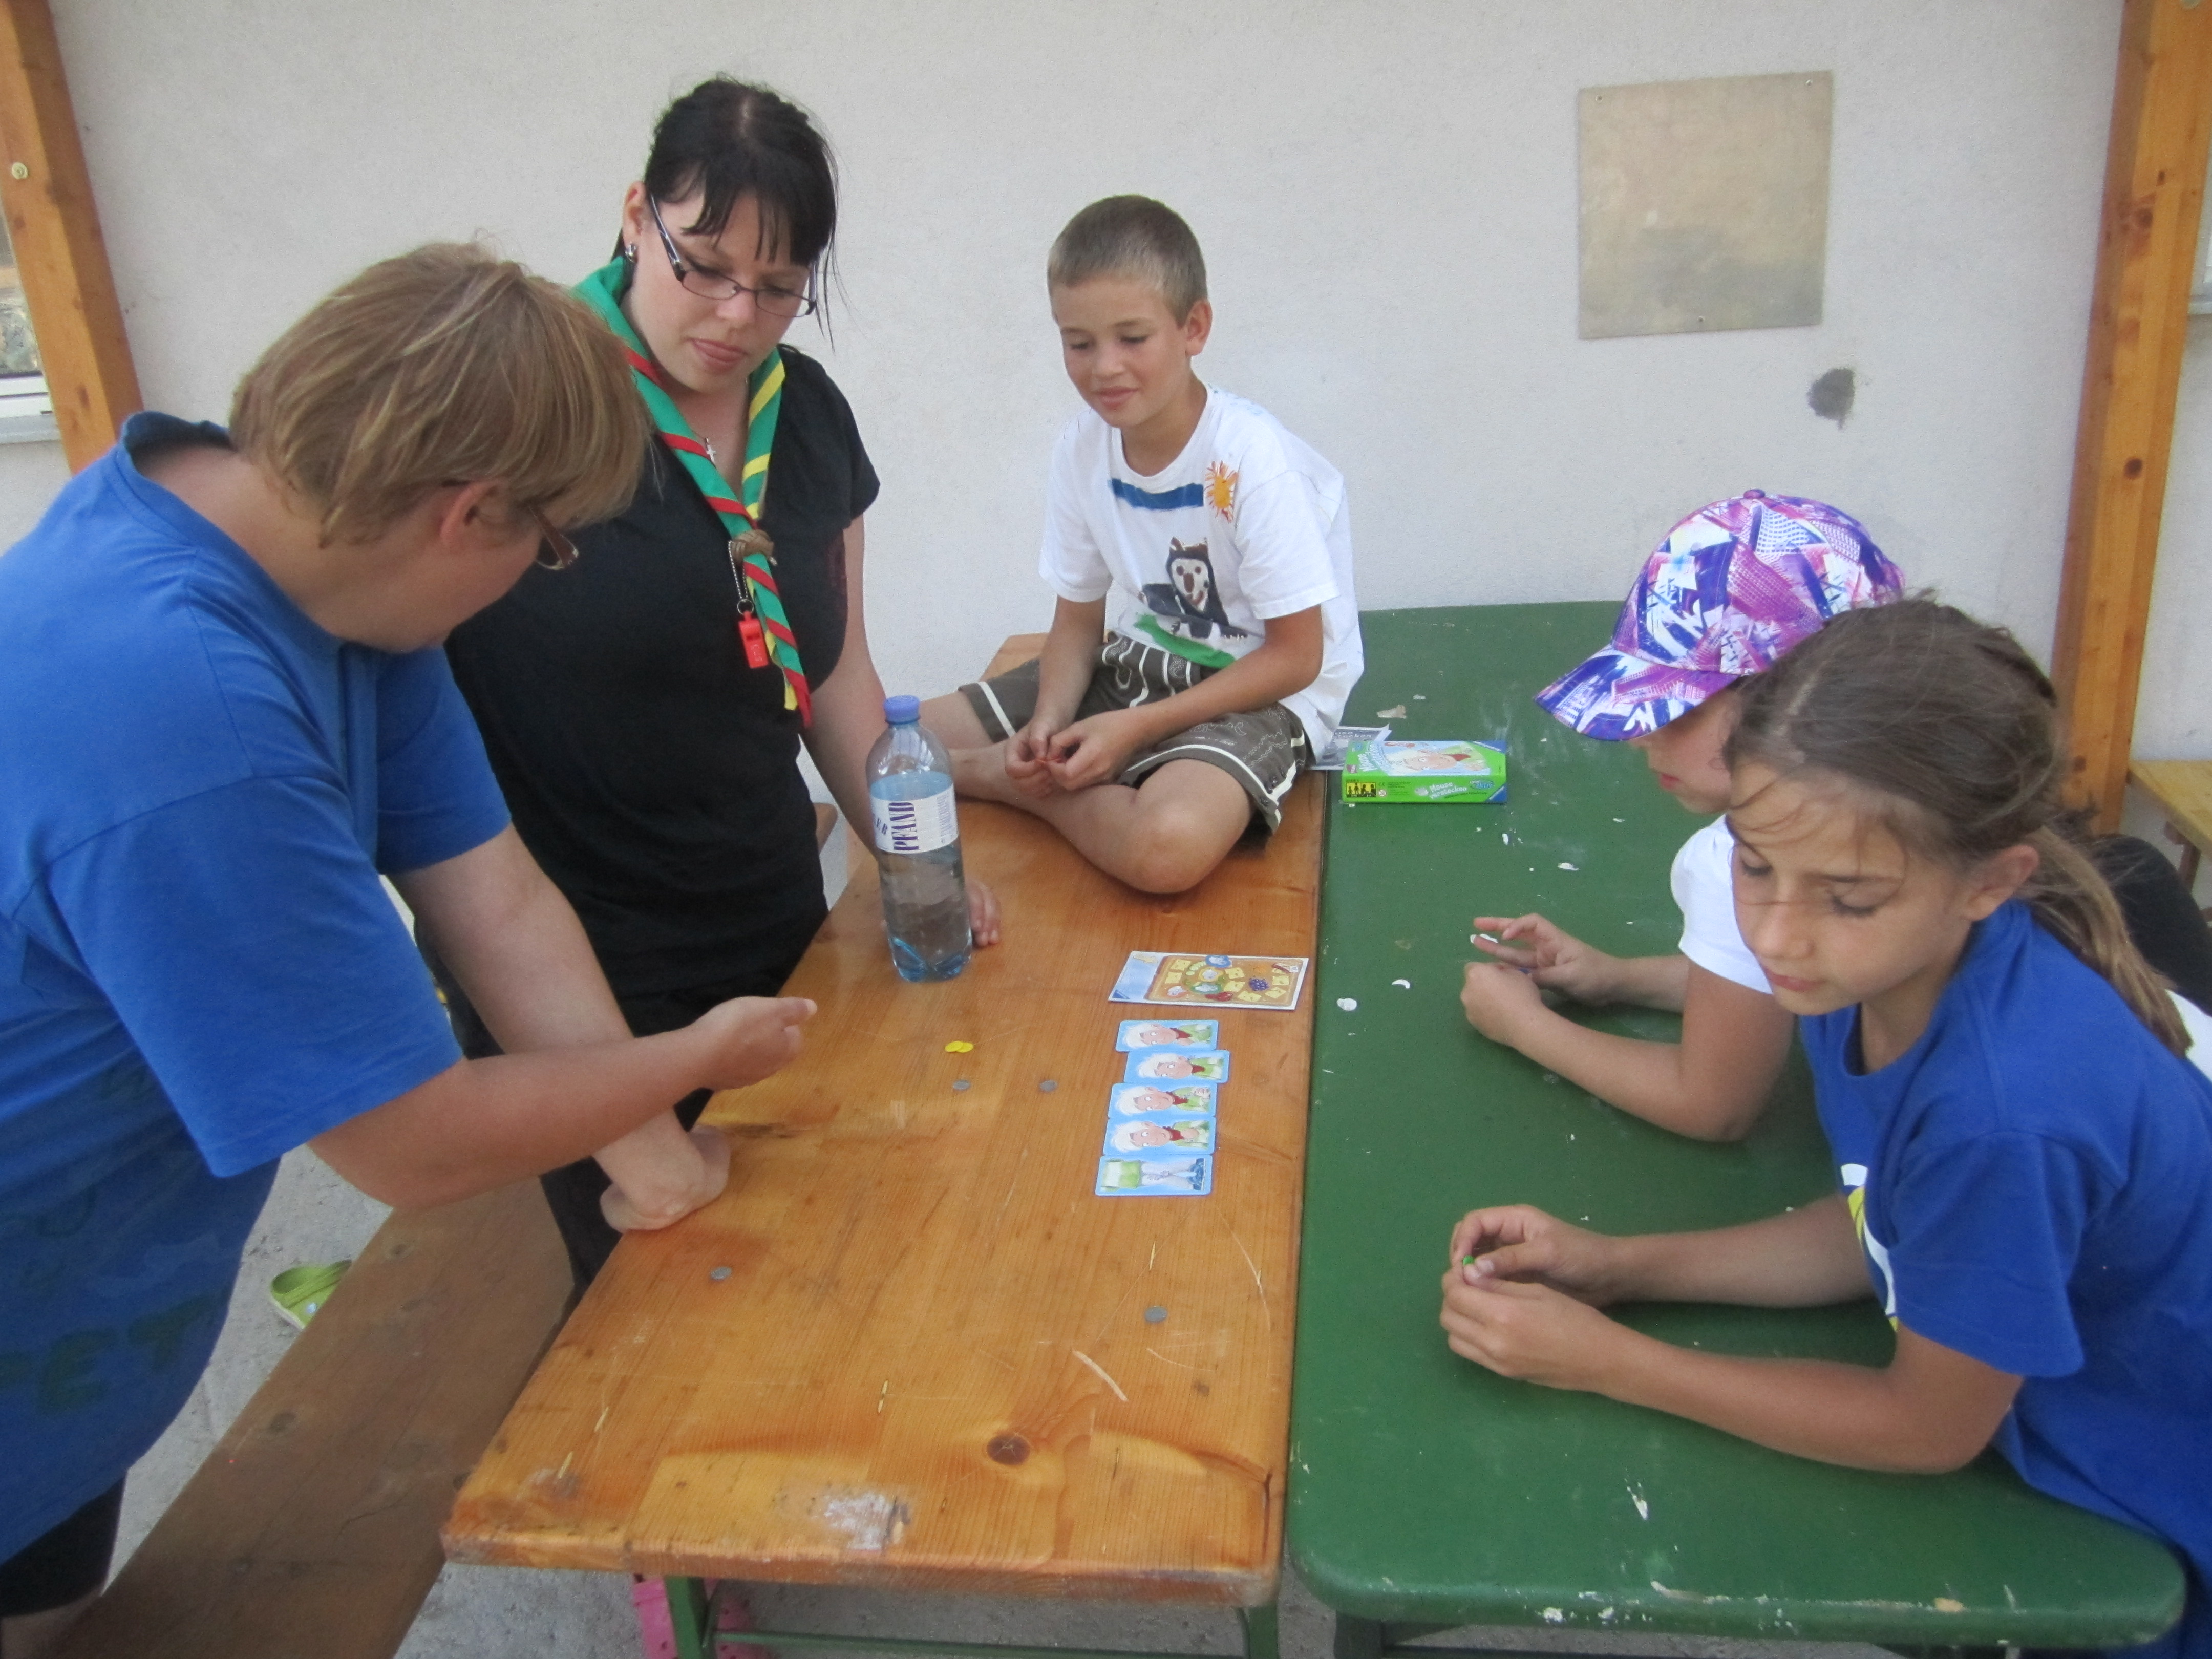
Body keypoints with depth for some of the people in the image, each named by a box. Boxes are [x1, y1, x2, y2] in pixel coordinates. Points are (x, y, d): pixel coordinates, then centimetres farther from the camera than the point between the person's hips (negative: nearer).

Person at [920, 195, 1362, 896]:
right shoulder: (1084, 446, -4)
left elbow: (1295, 657, -17)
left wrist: (1134, 730, -22)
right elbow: (1078, 616, 5)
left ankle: (1017, 781, -13)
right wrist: (1050, 723, -15)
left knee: (1171, 844, -37)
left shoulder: (1252, 457, -21)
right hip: (1136, 666, 5)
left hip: (1257, 693, -4)